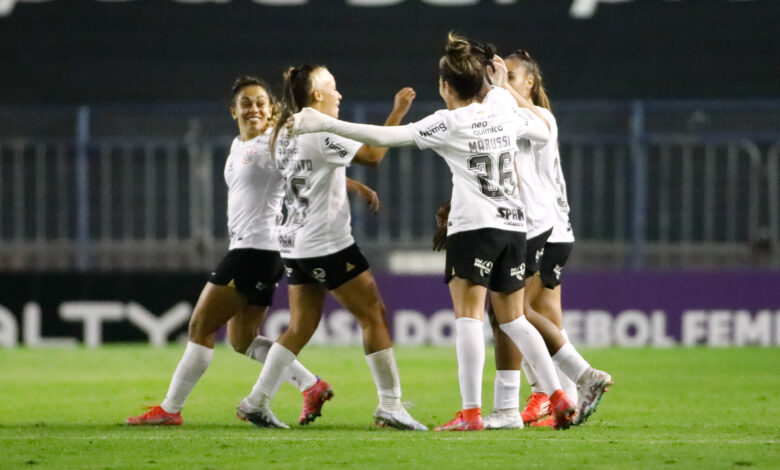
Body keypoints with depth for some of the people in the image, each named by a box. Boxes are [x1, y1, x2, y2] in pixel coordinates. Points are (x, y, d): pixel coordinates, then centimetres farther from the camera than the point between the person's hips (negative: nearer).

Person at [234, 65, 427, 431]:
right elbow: (373, 154, -22)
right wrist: (398, 113, -16)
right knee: (373, 315, -1)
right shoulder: (320, 133, -16)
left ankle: (257, 401, 7)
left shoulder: (285, 133, 11)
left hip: (296, 244, 9)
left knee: (301, 327, 12)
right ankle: (390, 406, -3)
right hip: (328, 244, -9)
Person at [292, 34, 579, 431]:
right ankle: (558, 396, 8)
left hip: (474, 227, -6)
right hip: (513, 225, 6)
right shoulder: (504, 111, 10)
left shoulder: (448, 123, -6)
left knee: (468, 315, -7)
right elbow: (543, 133, 29)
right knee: (512, 318, 15)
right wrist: (516, 97, 39)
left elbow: (384, 137, -13)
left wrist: (325, 124, -12)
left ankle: (471, 413, -14)